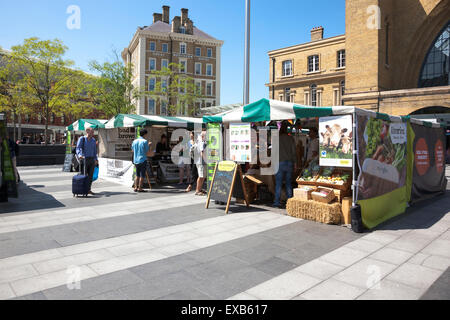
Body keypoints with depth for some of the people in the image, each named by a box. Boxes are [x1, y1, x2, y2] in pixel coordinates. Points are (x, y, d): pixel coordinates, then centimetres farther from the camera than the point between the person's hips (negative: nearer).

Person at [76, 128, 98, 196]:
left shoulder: (93, 140, 11)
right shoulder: (82, 139, -4)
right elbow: (78, 148, -14)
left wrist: (96, 159, 10)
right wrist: (80, 155, -33)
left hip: (92, 159, 5)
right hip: (84, 159, -5)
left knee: (90, 175, 6)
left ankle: (89, 189, 14)